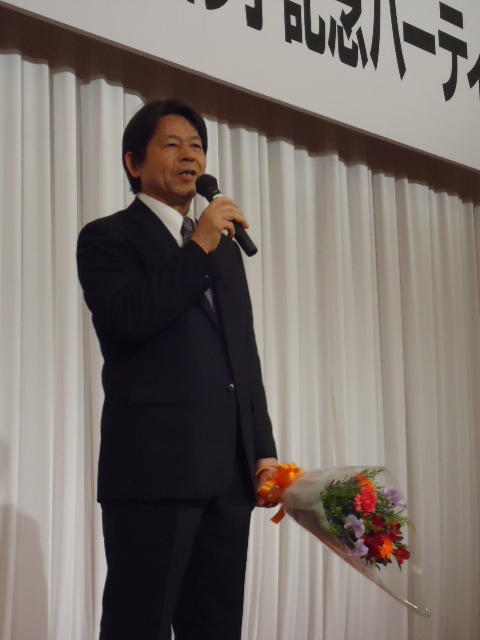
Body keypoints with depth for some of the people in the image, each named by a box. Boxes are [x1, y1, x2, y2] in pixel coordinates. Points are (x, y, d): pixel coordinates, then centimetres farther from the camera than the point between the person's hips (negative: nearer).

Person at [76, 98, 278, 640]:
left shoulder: (225, 246, 22)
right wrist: (199, 247, -10)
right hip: (154, 465, -6)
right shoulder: (107, 237, 3)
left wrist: (264, 449, 11)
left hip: (229, 470, 6)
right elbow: (127, 321, -17)